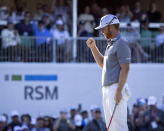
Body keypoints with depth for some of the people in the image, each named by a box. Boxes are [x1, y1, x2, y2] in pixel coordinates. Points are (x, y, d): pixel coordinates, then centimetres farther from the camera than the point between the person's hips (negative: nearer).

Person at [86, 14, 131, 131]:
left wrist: (118, 91, -24)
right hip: (107, 89, 10)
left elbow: (125, 69, -19)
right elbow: (102, 64, 31)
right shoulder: (110, 44, 19)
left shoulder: (121, 44, -12)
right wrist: (93, 47, 22)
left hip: (116, 87, -10)